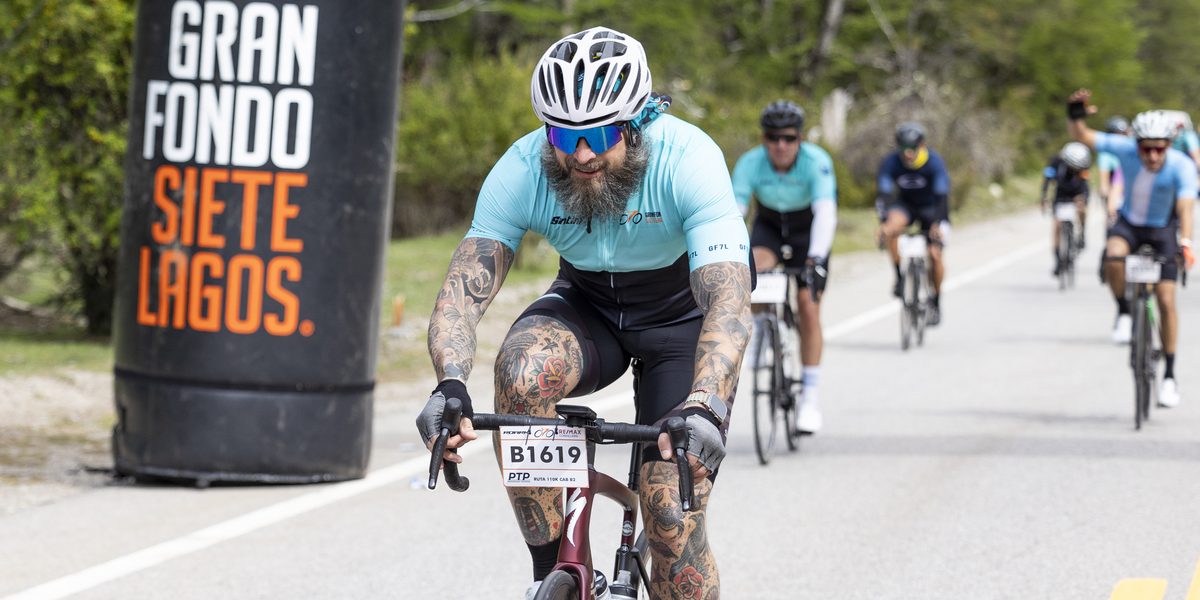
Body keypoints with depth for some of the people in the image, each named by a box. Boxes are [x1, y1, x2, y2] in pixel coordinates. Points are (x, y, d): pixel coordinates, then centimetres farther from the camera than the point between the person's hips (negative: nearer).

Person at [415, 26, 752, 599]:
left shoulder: (688, 160, -32)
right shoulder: (522, 170, -24)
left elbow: (728, 302, -42)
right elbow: (465, 288, -29)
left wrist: (704, 406, -59)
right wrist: (451, 384, -49)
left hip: (683, 311, -2)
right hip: (587, 302, 2)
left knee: (672, 518, -15)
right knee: (522, 368, -33)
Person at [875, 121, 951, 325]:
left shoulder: (934, 162, -27)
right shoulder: (891, 162, -22)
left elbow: (942, 196, -34)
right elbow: (884, 194, -30)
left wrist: (938, 224, -49)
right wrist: (884, 222, -47)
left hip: (931, 208, -1)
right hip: (905, 205, 1)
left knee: (935, 254, -17)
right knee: (891, 228, -33)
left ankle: (936, 301, 5)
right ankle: (900, 277, -19)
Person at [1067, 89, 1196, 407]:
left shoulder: (1181, 166, -28)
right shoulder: (1125, 149, -24)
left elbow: (1185, 207, -40)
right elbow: (1081, 135, -22)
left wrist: (1185, 244, -56)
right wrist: (1075, 114, -44)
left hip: (1162, 229, -1)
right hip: (1128, 223, 1)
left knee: (1166, 300, -9)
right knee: (1114, 257, -34)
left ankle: (1169, 376, 3)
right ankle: (1124, 314, -7)